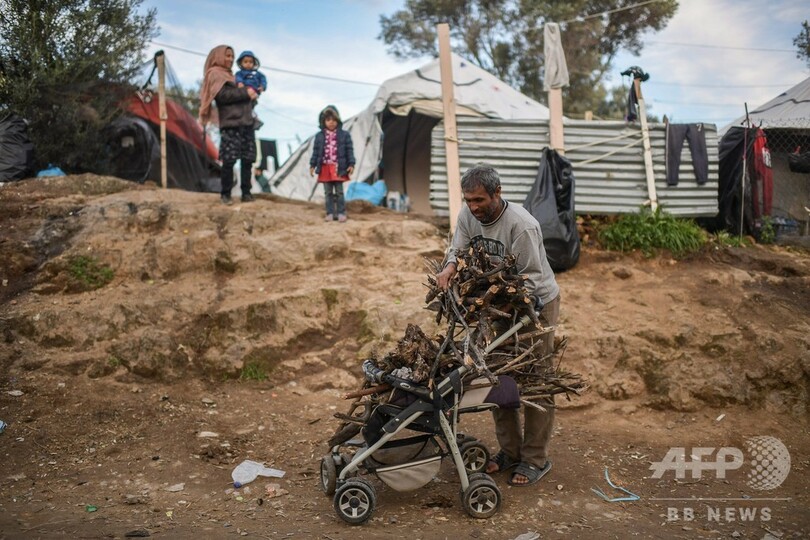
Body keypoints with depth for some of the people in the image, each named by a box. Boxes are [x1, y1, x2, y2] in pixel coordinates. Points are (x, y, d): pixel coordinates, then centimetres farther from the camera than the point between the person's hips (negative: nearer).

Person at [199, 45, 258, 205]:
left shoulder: (232, 76, 28)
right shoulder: (215, 74, 3)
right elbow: (223, 95, -13)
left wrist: (252, 93, 6)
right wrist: (245, 92, -10)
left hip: (246, 123, 7)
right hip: (230, 123, -7)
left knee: (248, 159, 0)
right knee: (229, 160, -11)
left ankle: (246, 192, 4)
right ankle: (225, 194, -3)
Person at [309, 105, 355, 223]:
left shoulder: (344, 135, 0)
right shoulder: (319, 136, 5)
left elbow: (349, 150, -1)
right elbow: (316, 151, 7)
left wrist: (351, 164, -8)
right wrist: (312, 165, 3)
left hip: (338, 168, -2)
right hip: (325, 168, 2)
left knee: (339, 192, 2)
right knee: (328, 192, 8)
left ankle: (341, 213, 7)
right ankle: (330, 213, 13)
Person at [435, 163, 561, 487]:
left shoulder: (521, 225, -27)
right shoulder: (468, 215, -8)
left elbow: (532, 278, -25)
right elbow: (459, 250, -3)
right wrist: (450, 266, -26)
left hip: (536, 303, -7)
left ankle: (536, 459, 9)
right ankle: (510, 451, 22)